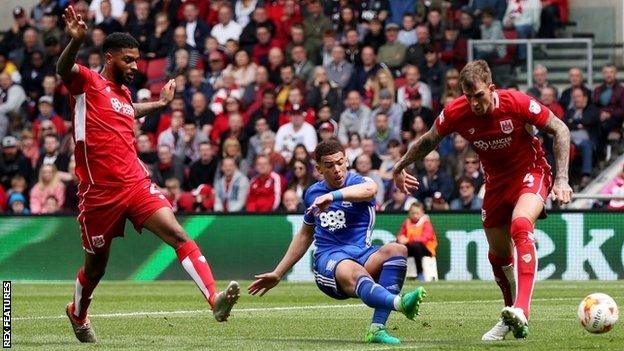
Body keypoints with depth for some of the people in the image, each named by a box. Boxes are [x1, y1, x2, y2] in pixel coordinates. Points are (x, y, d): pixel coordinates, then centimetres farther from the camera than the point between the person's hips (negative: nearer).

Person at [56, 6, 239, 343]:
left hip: (136, 183, 5)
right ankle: (77, 313, 41)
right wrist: (75, 41, -47)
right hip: (100, 192, -5)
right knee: (96, 264, 11)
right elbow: (63, 70, -28)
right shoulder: (87, 82, -3)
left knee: (179, 235, -17)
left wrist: (160, 103, 48)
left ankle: (214, 299, -30)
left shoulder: (124, 93, 18)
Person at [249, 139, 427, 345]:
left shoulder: (358, 183, 5)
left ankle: (377, 328, -44)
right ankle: (399, 302, -70)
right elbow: (305, 235, 33)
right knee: (353, 272, -37)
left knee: (396, 250, -32)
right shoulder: (313, 193, 19)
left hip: (362, 253, 0)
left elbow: (369, 189, -23)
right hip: (327, 259, 0)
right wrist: (277, 274, 36)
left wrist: (333, 196, -40)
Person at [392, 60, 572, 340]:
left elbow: (560, 130, -13)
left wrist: (562, 179, -17)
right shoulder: (455, 113, -16)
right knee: (498, 253, 8)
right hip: (496, 180, 5)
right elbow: (429, 141, 6)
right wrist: (400, 167, 16)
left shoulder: (517, 104, -25)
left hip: (530, 173, -5)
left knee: (520, 226, -32)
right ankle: (510, 317, 32)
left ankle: (521, 311, -42)